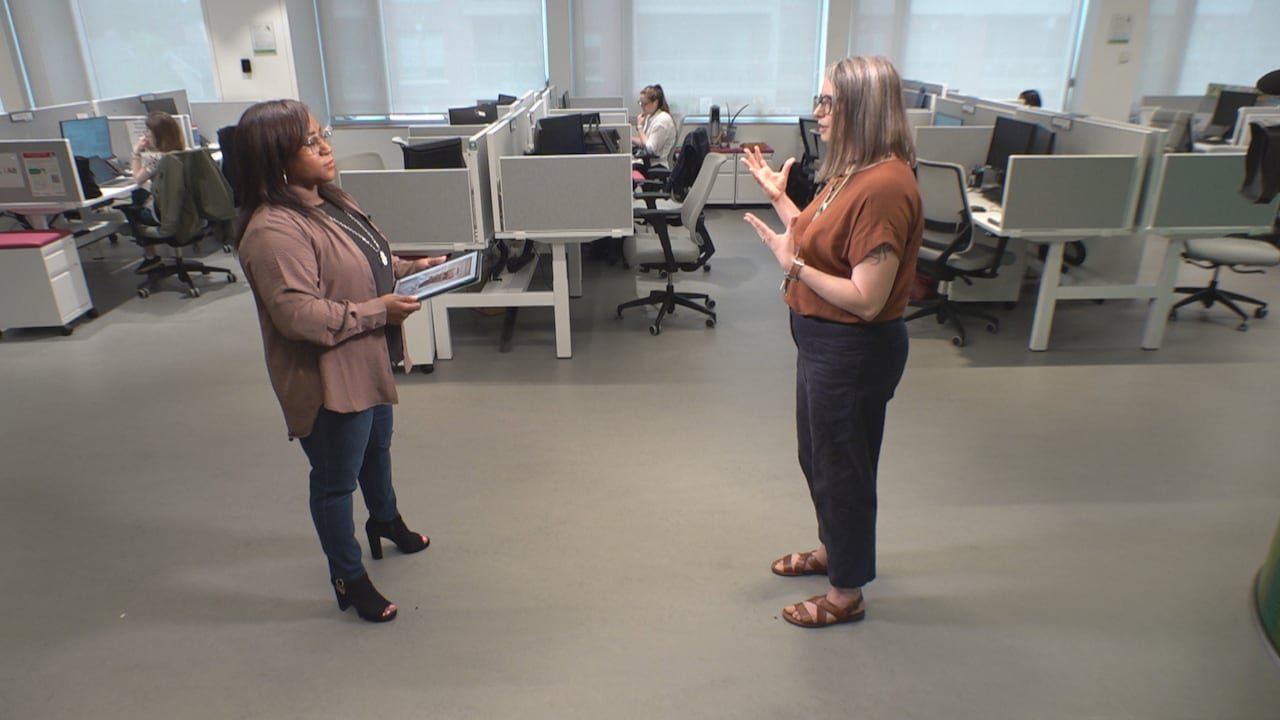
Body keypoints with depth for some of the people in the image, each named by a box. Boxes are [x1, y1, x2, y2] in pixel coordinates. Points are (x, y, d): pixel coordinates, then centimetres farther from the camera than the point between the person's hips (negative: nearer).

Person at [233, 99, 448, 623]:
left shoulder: (330, 202, 4)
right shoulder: (274, 231, -27)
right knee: (336, 479, 9)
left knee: (377, 447, 29)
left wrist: (411, 268, 1)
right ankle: (348, 578, 28)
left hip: (368, 364, 10)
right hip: (329, 378, -10)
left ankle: (385, 521, 56)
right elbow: (299, 315, -30)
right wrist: (379, 310, -26)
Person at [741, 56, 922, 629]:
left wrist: (793, 264, -25)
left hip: (853, 350, -10)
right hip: (823, 339, 10)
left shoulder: (884, 186, -25)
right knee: (818, 456, 25)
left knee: (841, 468, 8)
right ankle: (833, 549, 49)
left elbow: (866, 299, -27)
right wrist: (778, 195, 10)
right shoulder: (852, 172, 5)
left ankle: (847, 594, 30)